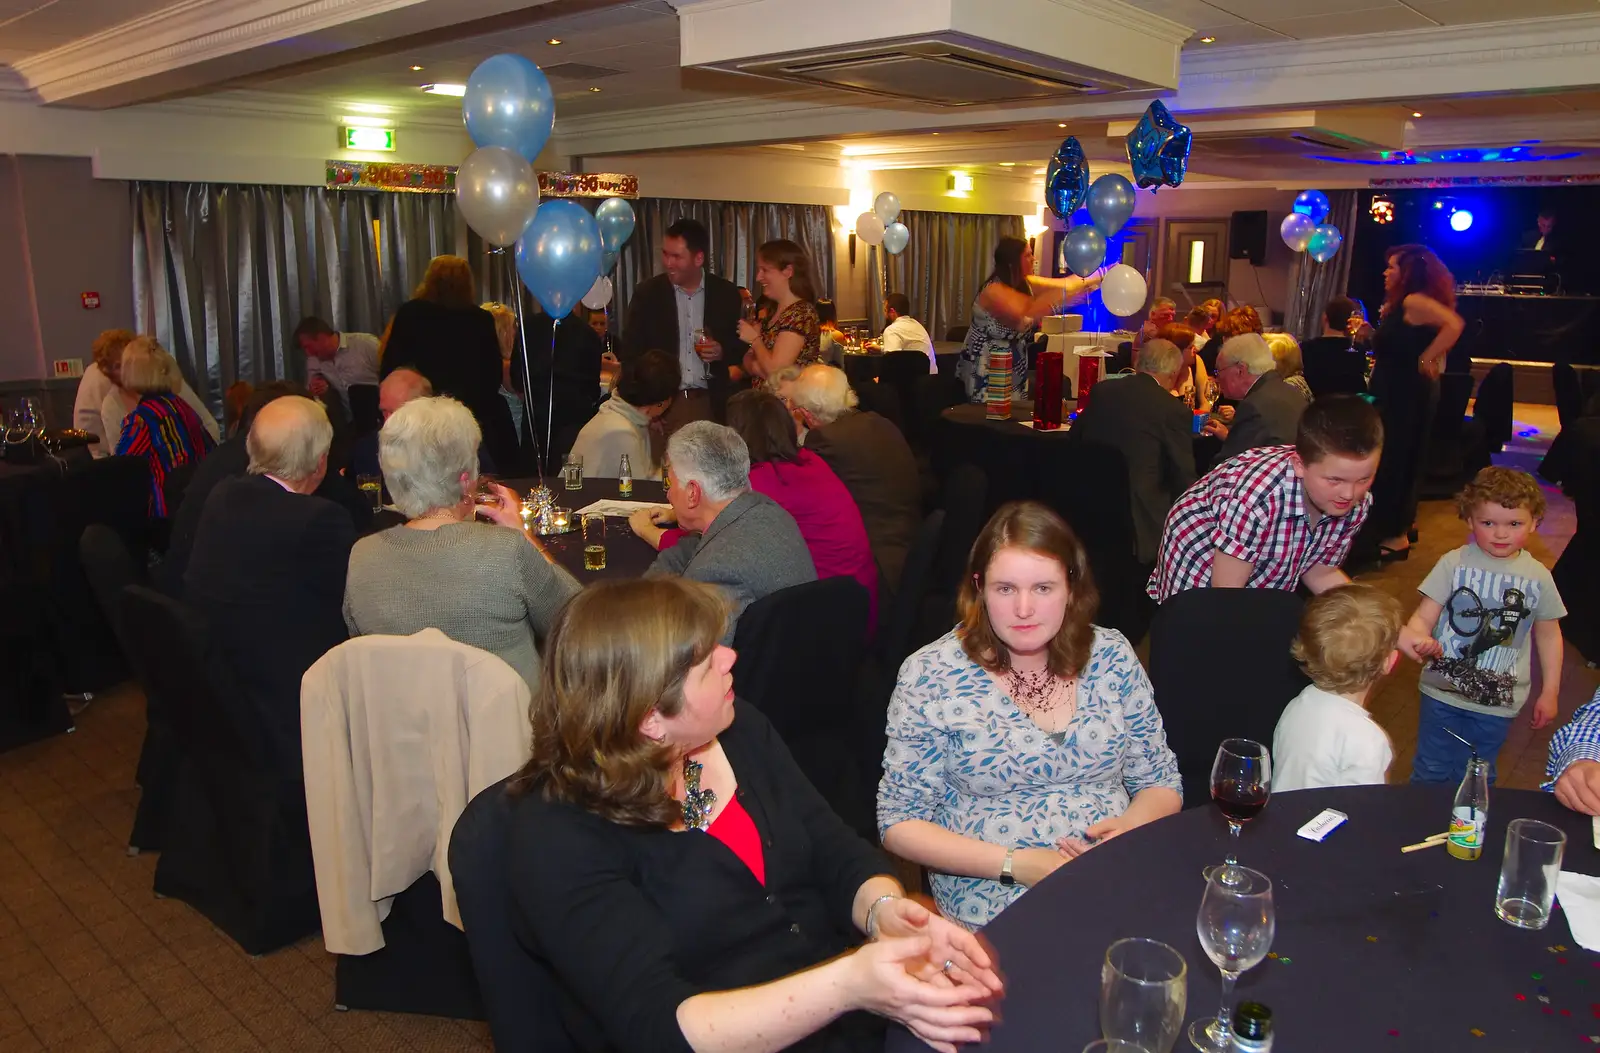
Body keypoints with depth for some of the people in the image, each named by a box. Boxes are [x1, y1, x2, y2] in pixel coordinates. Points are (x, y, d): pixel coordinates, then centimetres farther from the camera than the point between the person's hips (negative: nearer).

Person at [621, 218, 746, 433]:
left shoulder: (726, 294, 3)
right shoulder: (647, 293, 2)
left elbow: (742, 345, 12)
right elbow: (630, 350, 3)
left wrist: (723, 352, -11)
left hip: (709, 404, 1)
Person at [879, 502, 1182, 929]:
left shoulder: (1112, 656, 6)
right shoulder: (929, 676, -5)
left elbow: (1161, 783, 15)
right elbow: (899, 822, -2)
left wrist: (1132, 826, -8)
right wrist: (1013, 863, -14)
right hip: (993, 910, -3)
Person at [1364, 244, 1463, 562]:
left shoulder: (1414, 302, -17)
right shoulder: (1398, 303, 12)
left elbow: (1454, 324, -31)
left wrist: (1426, 360, -25)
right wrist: (1369, 335, 6)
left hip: (1407, 394, -10)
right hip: (1397, 392, 10)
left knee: (1394, 460, -3)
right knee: (1397, 460, 16)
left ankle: (1396, 536, 5)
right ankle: (1395, 530, 28)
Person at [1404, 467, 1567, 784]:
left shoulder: (1538, 577, -2)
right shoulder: (1454, 564, -10)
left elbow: (1549, 635, 9)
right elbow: (1422, 618, -12)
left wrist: (1549, 692, 10)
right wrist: (1421, 640, -35)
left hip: (1498, 702, 2)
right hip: (1444, 692, -1)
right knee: (1431, 773, 11)